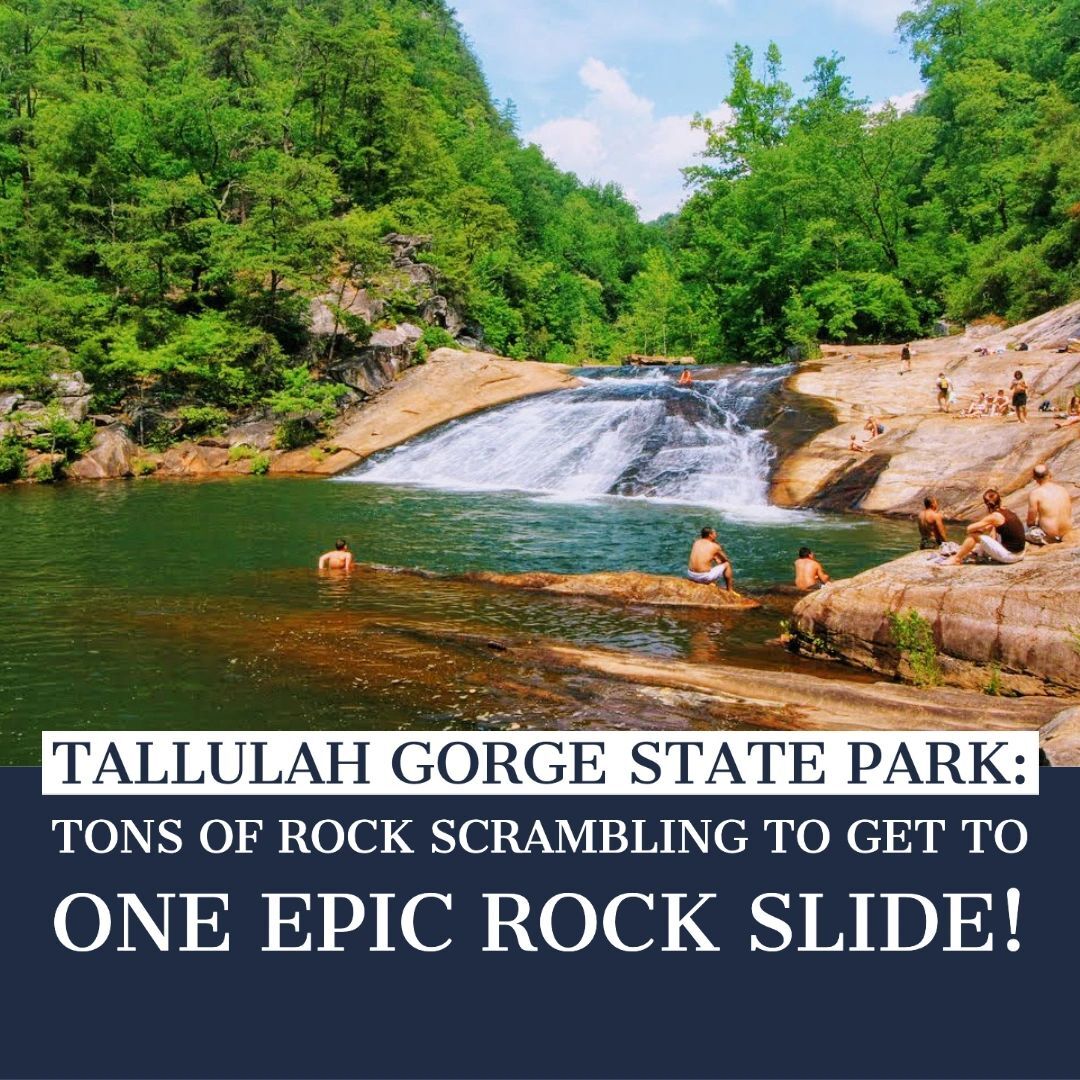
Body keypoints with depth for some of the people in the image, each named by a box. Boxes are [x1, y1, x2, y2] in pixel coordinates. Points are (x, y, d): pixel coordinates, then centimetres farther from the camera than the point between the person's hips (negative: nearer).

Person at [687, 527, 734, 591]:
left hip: (690, 575, 6)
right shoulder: (715, 546, -4)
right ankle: (730, 590, 27)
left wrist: (715, 558, 28)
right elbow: (726, 559, 15)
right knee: (727, 564, 16)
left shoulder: (696, 542, 9)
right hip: (704, 577, -6)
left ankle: (710, 583, 38)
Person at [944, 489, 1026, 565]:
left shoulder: (994, 516, -13)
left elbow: (969, 528, -9)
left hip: (1009, 555, -8)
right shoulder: (1007, 512, 12)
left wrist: (981, 529, 9)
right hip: (1019, 554, 8)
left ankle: (956, 559, 11)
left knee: (973, 535, -2)